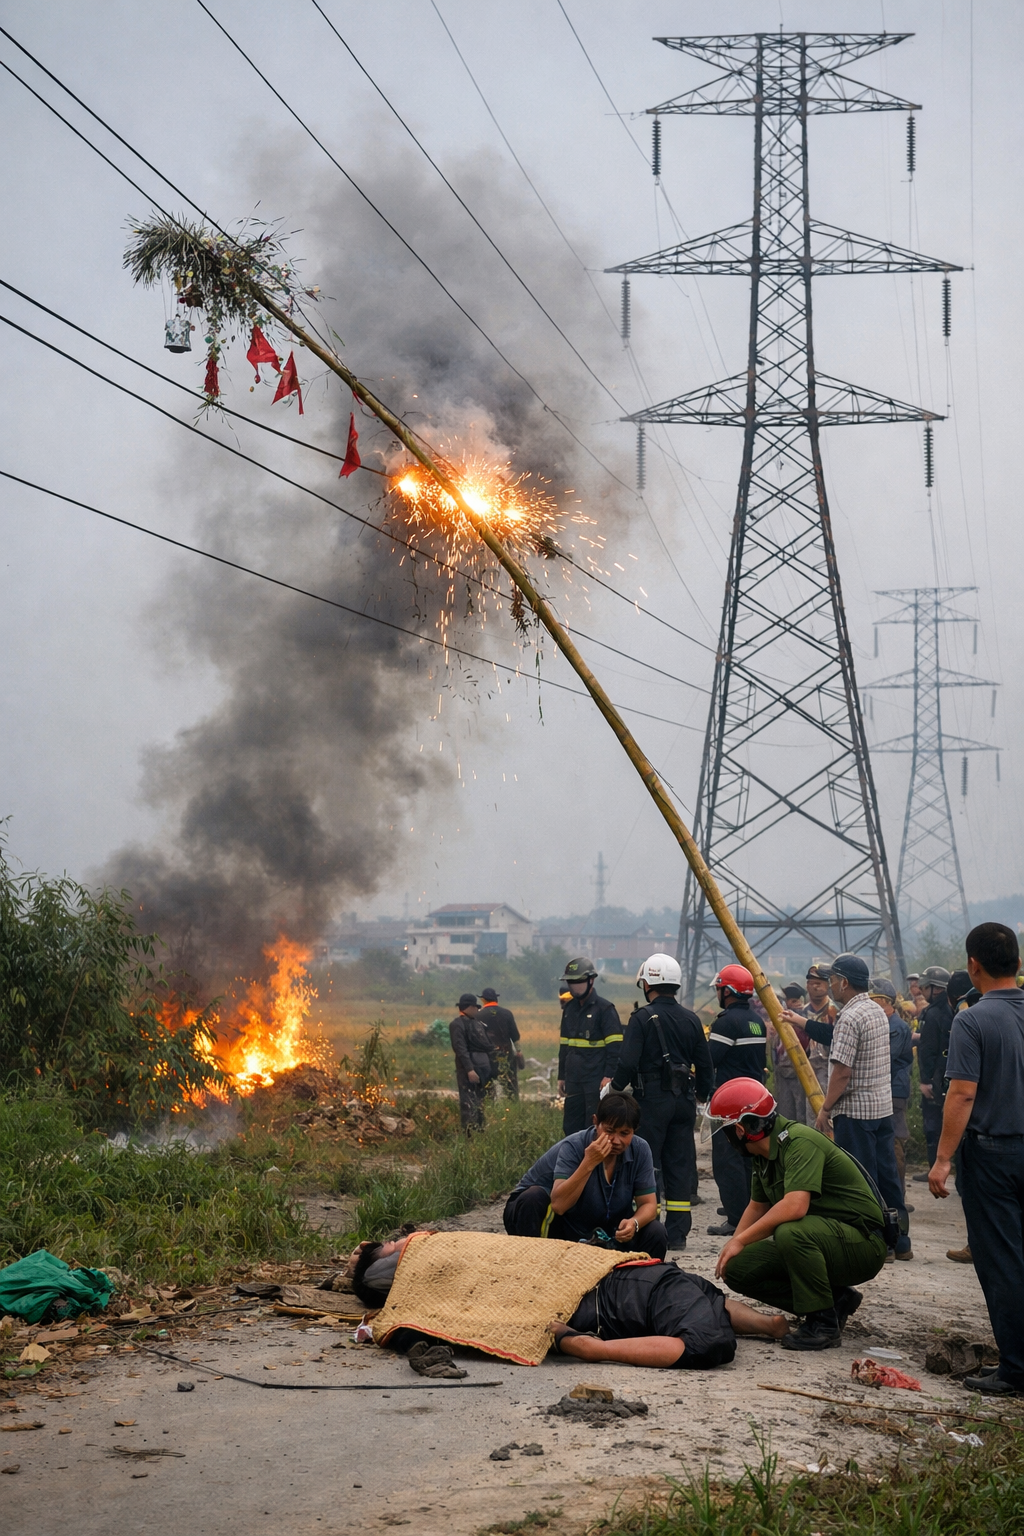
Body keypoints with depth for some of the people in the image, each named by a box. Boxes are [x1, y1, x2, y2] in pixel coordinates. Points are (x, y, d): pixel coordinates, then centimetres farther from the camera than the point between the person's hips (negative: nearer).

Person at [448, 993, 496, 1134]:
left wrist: (491, 1066, 13)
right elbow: (460, 1049, -16)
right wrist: (469, 1069, -23)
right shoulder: (457, 1024, -8)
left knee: (480, 1101, 13)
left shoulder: (477, 1023, 18)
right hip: (469, 1067, -9)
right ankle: (469, 1132, -7)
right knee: (469, 1102, -8)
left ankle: (479, 1129, 20)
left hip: (484, 1067, 9)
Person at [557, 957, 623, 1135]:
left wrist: (609, 1076, -18)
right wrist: (561, 1076, 18)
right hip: (573, 1079, 7)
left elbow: (615, 1046, -11)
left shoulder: (605, 1008, -6)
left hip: (596, 1080, -7)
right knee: (571, 1127, 8)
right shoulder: (569, 1008, 15)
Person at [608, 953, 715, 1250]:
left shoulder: (642, 1018, -10)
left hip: (652, 1098, -5)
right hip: (684, 1100, 5)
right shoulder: (691, 1020, 7)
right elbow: (705, 1065, 11)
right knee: (680, 1164, 8)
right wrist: (702, 1095, 26)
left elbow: (628, 1061, -17)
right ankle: (677, 1233, 10)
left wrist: (616, 1088, -1)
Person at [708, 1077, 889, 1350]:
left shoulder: (799, 1142, -23)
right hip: (817, 1238, 10)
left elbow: (794, 1207, -35)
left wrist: (740, 1241, -25)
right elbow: (757, 1207, 19)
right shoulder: (764, 1154, 6)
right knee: (738, 1267, -4)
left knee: (790, 1232, -37)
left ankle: (824, 1324, -18)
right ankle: (835, 1300, 6)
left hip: (861, 1244, -9)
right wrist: (730, 1249, 5)